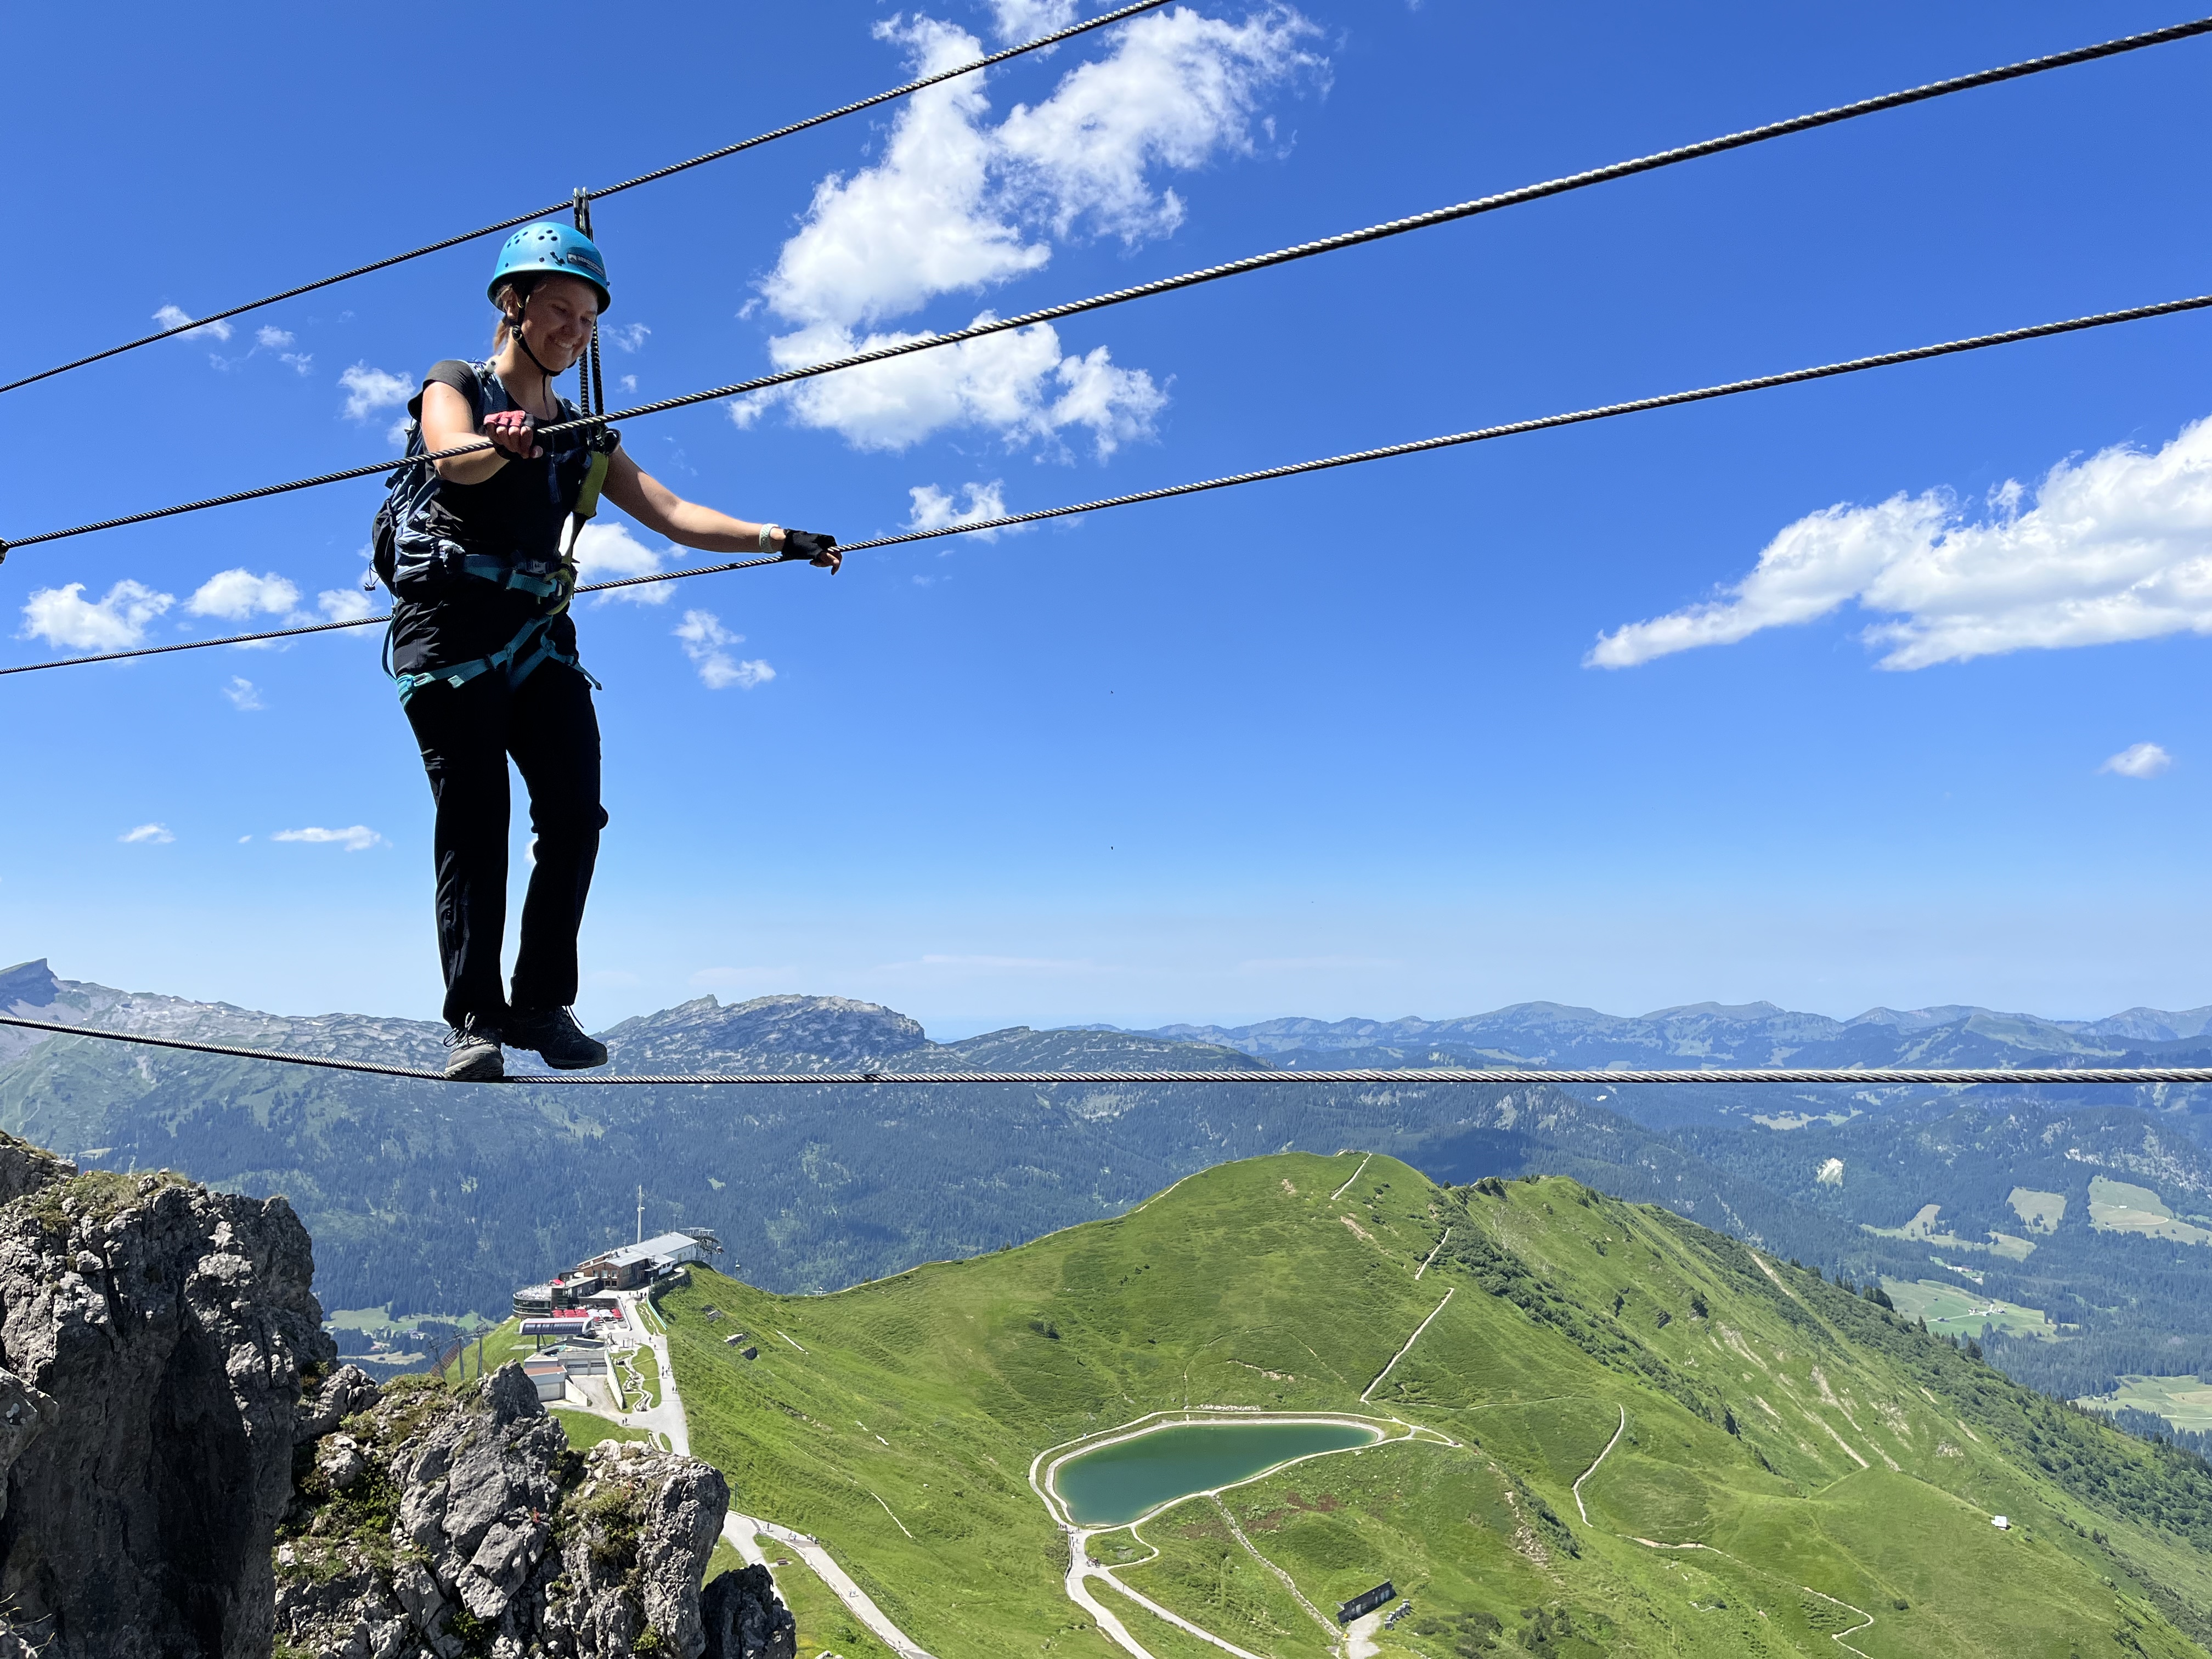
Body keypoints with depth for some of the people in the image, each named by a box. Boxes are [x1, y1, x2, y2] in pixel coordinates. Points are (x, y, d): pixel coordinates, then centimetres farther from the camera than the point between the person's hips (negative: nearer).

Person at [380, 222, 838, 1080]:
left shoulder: (583, 435, 21)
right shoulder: (456, 386, 8)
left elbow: (671, 514, 10)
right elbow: (453, 459, -16)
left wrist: (781, 540, -4)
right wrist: (501, 444, -40)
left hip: (539, 634, 4)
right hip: (451, 626, -4)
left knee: (575, 813, -10)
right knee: (475, 822, -11)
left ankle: (542, 1003, -2)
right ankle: (473, 1019, -8)